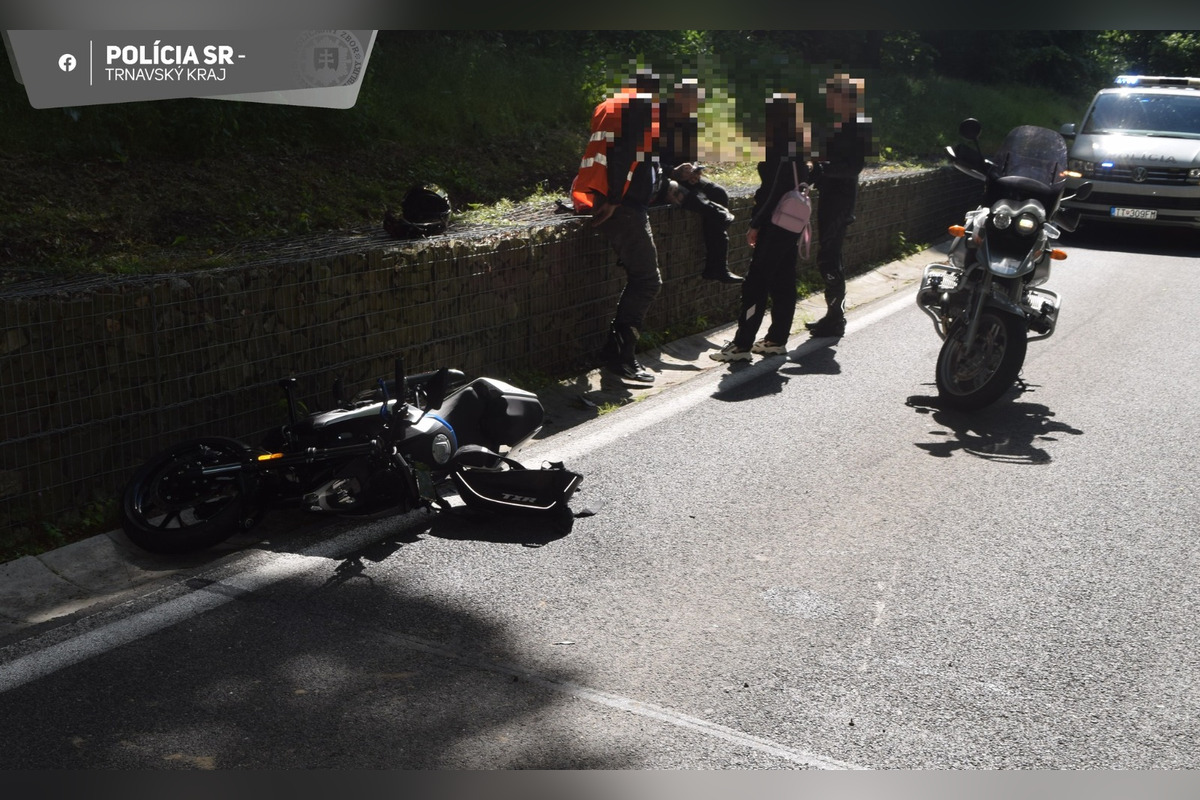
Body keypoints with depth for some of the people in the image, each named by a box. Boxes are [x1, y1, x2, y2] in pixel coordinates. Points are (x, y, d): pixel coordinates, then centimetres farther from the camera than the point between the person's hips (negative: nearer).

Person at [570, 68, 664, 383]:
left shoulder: (612, 106, 22)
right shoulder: (640, 106, -7)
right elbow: (625, 153, -18)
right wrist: (613, 200, -21)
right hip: (622, 205, -10)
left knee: (639, 278, 14)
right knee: (647, 281, -8)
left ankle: (616, 349, 15)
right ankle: (621, 355, -9)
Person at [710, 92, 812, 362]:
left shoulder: (781, 150, -16)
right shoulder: (795, 149, 13)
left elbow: (777, 190, -20)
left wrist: (756, 224, -16)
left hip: (776, 225, -10)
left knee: (756, 282, -7)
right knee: (782, 281, 12)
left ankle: (742, 344, -6)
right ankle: (777, 339, 18)